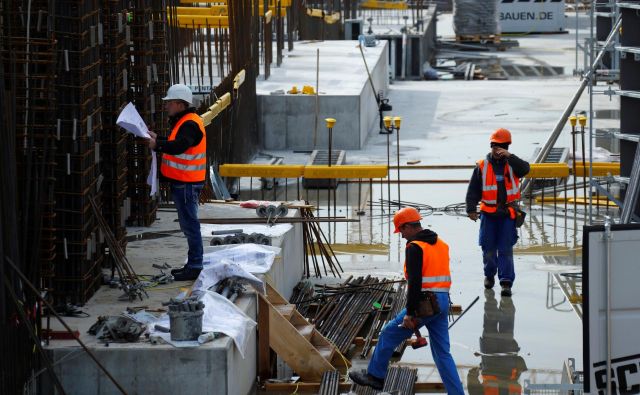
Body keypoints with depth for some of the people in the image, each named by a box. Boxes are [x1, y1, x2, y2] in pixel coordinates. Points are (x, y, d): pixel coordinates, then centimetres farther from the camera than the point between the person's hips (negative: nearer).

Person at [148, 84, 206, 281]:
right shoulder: (183, 121, 17)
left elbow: (178, 146, -31)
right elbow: (175, 145, 23)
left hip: (187, 184, -11)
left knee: (190, 224, -7)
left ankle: (195, 267, -5)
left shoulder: (190, 124, -17)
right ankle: (193, 264, 22)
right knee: (188, 225, 15)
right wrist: (157, 139, 12)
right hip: (183, 182, 11)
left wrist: (157, 144, -26)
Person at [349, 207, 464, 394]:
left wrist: (410, 313, -17)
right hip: (443, 303, 8)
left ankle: (375, 376, 20)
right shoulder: (441, 244, 15)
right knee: (442, 352, 10)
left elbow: (415, 282, -19)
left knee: (389, 334, 10)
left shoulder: (415, 247, -12)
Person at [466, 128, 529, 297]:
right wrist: (471, 209, -6)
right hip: (488, 213, 1)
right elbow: (473, 190, 3)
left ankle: (506, 282, -5)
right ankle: (489, 275, 31)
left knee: (506, 249, -4)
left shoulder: (511, 164, 4)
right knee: (488, 248, 9)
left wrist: (509, 156, -25)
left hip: (508, 214, -1)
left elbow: (525, 169, -18)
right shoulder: (482, 166, 3)